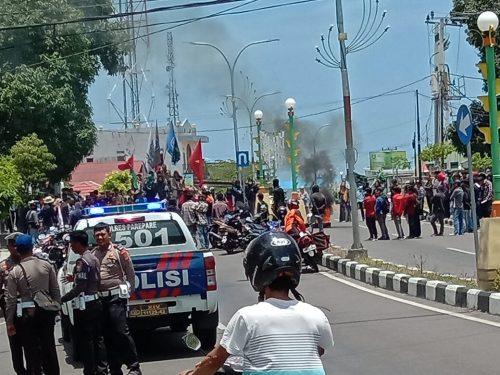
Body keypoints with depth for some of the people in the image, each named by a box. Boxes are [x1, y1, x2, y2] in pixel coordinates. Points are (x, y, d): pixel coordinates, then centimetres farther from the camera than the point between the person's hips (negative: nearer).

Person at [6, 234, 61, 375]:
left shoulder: (14, 272, -11)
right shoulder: (46, 265, -4)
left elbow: (11, 299, -8)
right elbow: (55, 290, 2)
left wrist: (9, 322, 0)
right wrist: (56, 308, 15)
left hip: (27, 314, -3)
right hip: (46, 311, 3)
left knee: (32, 350, 7)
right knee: (49, 347, 16)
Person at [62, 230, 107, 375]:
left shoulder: (82, 261, -17)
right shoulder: (94, 258, 11)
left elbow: (79, 287, -21)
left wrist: (61, 299, -18)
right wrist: (75, 278, 19)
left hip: (85, 305, -9)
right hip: (96, 302, 9)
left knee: (86, 340, -3)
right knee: (98, 338, 12)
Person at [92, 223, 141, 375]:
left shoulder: (119, 251, -2)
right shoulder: (92, 254, 11)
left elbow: (130, 273, 1)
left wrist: (129, 290, -1)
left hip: (116, 297, -5)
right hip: (100, 298, 5)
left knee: (121, 331, -10)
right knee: (107, 335, 9)